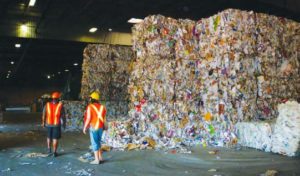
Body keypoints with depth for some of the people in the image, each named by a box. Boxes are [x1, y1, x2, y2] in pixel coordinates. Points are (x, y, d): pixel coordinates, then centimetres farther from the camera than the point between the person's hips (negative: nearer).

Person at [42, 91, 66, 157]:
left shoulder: (47, 105, -3)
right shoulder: (60, 105, -9)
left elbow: (44, 115, 1)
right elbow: (63, 116, -7)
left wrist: (43, 122, 13)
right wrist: (64, 124, 4)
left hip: (48, 124, 3)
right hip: (57, 124, -2)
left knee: (49, 137, 22)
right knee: (55, 138, 5)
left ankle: (49, 149, 29)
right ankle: (54, 152, 6)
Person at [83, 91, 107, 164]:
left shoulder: (90, 106, -11)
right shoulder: (102, 107, 6)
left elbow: (88, 118, -13)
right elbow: (104, 118, 9)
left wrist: (85, 127, -4)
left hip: (93, 127, -6)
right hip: (100, 127, 6)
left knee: (94, 143, 1)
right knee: (98, 142, 19)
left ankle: (97, 160, 4)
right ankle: (100, 157, 24)